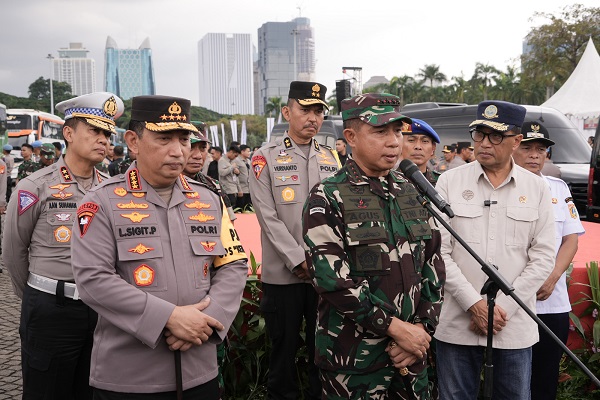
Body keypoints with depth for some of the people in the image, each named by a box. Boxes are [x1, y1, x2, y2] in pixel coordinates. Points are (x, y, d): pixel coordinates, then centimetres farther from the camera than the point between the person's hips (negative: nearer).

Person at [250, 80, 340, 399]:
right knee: (284, 349, 9)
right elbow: (269, 218, -9)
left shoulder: (331, 158, 10)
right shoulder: (266, 157, -3)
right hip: (283, 274, -3)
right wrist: (300, 261, -14)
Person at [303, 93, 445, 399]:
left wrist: (421, 327, -4)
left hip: (412, 353, 5)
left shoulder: (413, 193, 8)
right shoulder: (327, 199, -10)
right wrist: (396, 327, -17)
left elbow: (433, 265, 8)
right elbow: (332, 280, -18)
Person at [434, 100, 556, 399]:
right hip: (457, 325, -1)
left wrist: (504, 308, -8)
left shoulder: (537, 189, 4)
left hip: (515, 327, 1)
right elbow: (439, 252, -4)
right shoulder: (449, 181, 0)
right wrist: (474, 303, -11)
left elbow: (543, 257, 1)